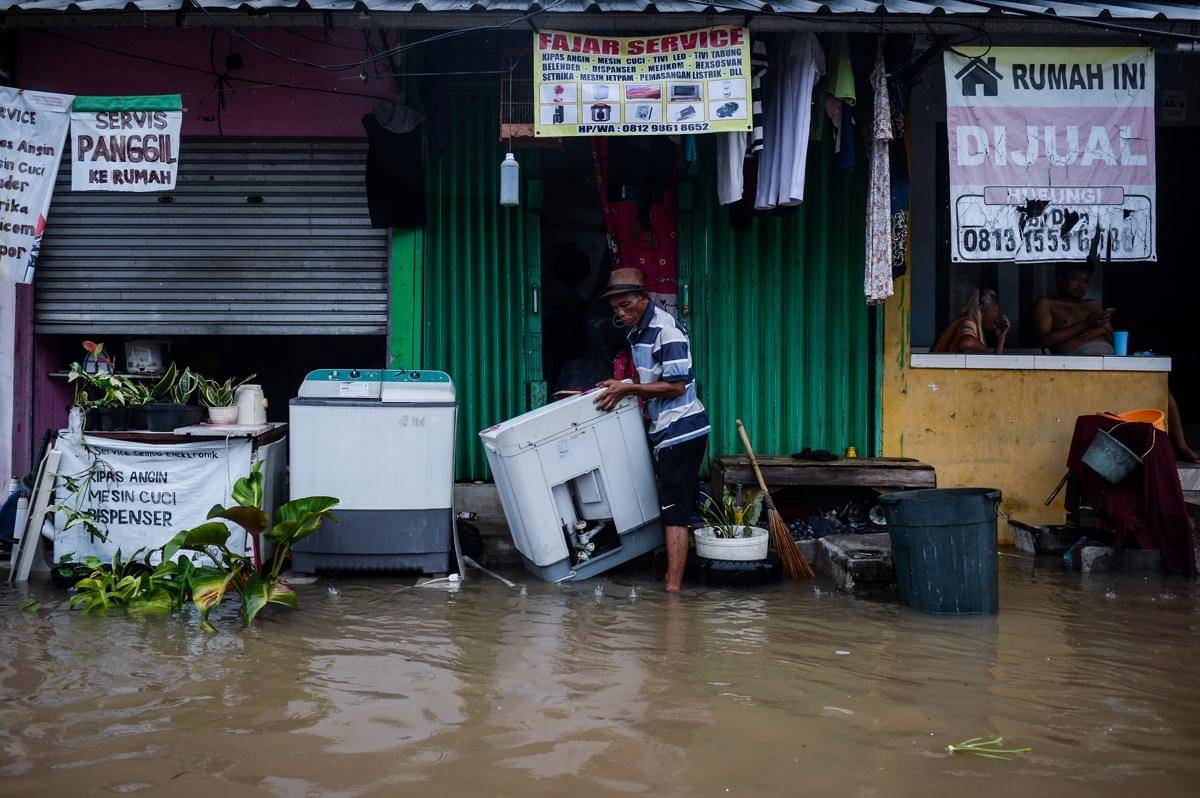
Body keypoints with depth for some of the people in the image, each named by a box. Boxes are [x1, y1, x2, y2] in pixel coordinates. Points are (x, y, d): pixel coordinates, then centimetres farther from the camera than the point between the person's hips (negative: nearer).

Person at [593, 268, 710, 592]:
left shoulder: (666, 331, -16)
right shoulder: (635, 331, 13)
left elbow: (676, 386, -20)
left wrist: (628, 389, -17)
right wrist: (620, 388, 8)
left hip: (681, 430, -10)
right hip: (668, 431, 10)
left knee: (674, 511, -10)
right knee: (676, 508, 14)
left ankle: (673, 588, -9)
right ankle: (673, 573, 23)